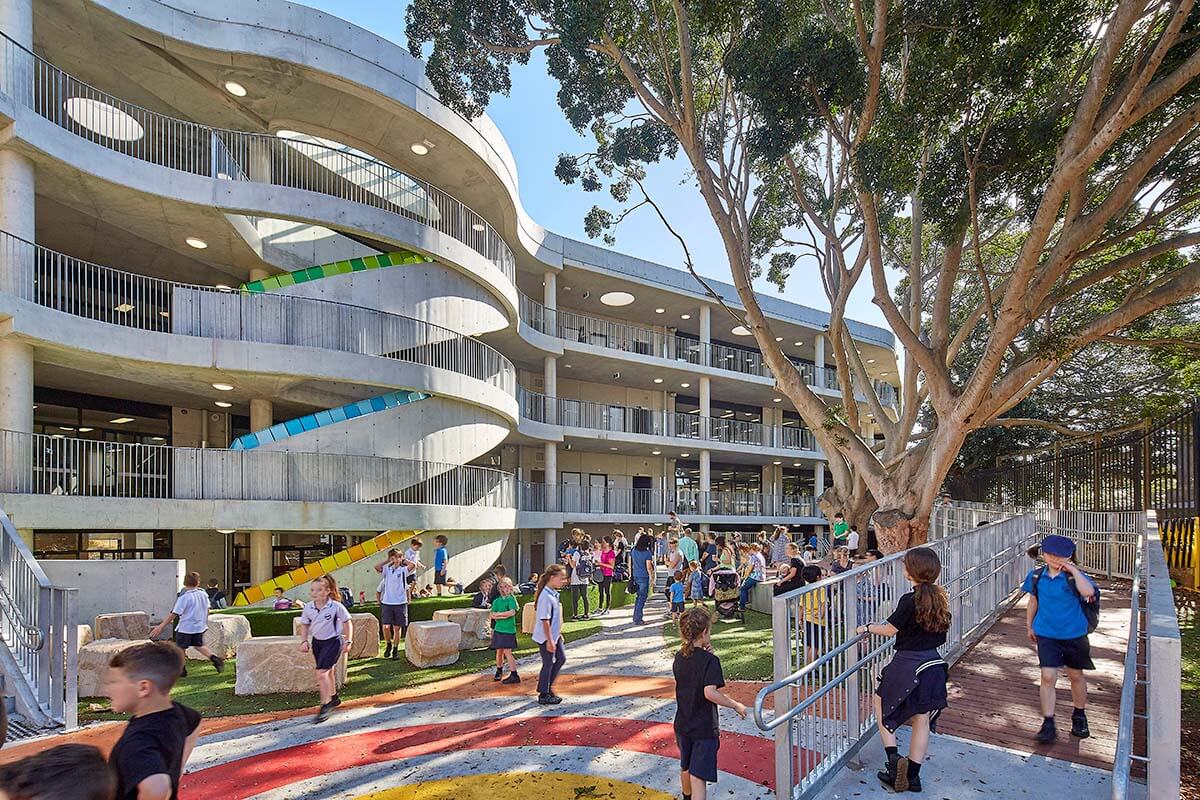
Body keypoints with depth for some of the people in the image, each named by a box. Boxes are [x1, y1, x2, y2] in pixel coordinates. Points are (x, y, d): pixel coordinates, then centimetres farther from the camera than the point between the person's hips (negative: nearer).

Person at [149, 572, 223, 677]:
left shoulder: (184, 597, -16)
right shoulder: (204, 594, 1)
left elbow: (174, 614, -19)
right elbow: (207, 609, 12)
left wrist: (160, 626, -14)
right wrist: (204, 623, 27)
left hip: (185, 628, -6)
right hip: (200, 626, 6)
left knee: (180, 648, 11)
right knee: (199, 645, 21)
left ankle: (181, 670, 16)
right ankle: (215, 658, 6)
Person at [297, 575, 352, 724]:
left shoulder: (336, 607, -18)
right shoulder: (308, 608, -6)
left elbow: (346, 622, -6)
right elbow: (304, 625, 10)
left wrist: (347, 641, -5)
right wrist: (304, 641, -2)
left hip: (333, 642, -6)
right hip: (317, 642, 6)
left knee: (321, 673, -16)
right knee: (328, 671, 21)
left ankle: (324, 707, -6)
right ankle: (334, 698, 41)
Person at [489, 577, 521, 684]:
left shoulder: (511, 599, -3)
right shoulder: (496, 601, 8)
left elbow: (512, 612, -19)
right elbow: (492, 616, 0)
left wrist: (497, 614, -12)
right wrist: (504, 616, -15)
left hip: (508, 630, -4)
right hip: (498, 629, 4)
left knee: (507, 652, -7)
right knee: (499, 651, 11)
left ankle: (514, 675, -2)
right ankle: (499, 672, 30)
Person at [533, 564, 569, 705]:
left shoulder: (554, 594, 6)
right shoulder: (546, 597, -24)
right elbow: (545, 620, -25)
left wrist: (558, 634, 21)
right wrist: (550, 640, -23)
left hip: (554, 635, 10)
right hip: (545, 637, -10)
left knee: (561, 658, 16)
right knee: (548, 664, 2)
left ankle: (547, 686, 28)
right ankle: (544, 695, 17)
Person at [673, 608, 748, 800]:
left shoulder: (679, 658, 0)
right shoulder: (710, 661, -20)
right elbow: (710, 692, -29)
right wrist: (736, 705, -18)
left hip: (682, 725, 7)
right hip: (704, 728, -7)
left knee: (685, 768, 27)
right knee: (698, 776, -3)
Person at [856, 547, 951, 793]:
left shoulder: (910, 600, -21)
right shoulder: (940, 597, 0)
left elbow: (890, 630, -11)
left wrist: (867, 628, 5)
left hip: (908, 664, -6)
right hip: (933, 663, 7)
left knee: (881, 700, 15)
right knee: (922, 719, 13)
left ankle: (893, 757, 4)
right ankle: (912, 776, 22)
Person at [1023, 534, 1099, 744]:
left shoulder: (1074, 576, -13)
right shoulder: (1037, 576, -4)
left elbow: (1088, 592, -36)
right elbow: (1033, 602, 10)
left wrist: (1073, 570, -27)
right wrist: (1029, 626, 15)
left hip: (1074, 634, -1)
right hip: (1046, 634, 1)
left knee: (1076, 676, 17)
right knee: (1048, 677, -5)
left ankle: (1079, 717, 41)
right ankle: (1048, 724, 3)